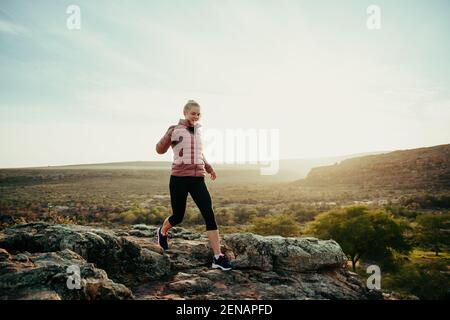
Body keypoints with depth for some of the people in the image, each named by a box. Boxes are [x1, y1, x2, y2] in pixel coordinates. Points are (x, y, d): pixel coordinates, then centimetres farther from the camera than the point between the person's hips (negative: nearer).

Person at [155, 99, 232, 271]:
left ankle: (218, 257, -7)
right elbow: (160, 150, -3)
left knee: (209, 215, -9)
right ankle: (162, 232, 45)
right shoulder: (175, 130, -3)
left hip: (198, 179, 4)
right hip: (179, 179, -4)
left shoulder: (199, 130, 13)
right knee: (178, 216, 9)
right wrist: (169, 135, -21)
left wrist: (208, 167, 17)